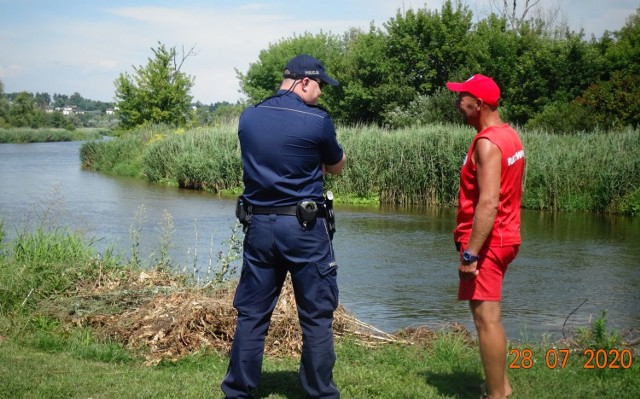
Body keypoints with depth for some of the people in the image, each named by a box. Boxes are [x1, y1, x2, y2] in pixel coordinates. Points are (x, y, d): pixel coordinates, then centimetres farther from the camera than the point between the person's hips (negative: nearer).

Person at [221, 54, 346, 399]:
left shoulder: (248, 118, 4)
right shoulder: (317, 121, -10)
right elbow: (336, 166, 6)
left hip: (258, 225, 5)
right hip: (304, 228, -4)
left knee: (251, 315, 11)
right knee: (317, 317, 6)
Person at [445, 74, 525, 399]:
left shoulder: (487, 143, -19)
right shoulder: (509, 135, 11)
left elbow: (488, 203, -26)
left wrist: (470, 253, -26)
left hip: (487, 242, -10)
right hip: (503, 237, 10)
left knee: (485, 318, -7)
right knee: (487, 315, 18)